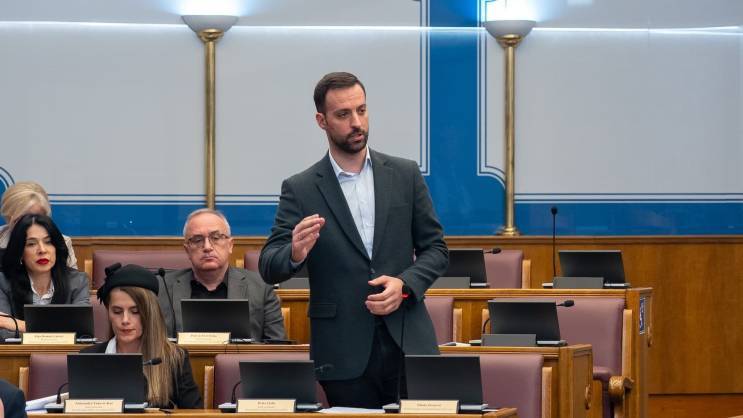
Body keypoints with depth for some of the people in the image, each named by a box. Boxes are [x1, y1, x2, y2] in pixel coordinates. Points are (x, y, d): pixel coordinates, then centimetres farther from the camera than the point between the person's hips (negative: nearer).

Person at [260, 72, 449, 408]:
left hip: (407, 343, 2)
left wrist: (405, 285, -9)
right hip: (345, 355, -1)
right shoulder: (300, 189, 1)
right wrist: (295, 253, -26)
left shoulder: (405, 175, 7)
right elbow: (269, 268, -3)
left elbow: (435, 248, 10)